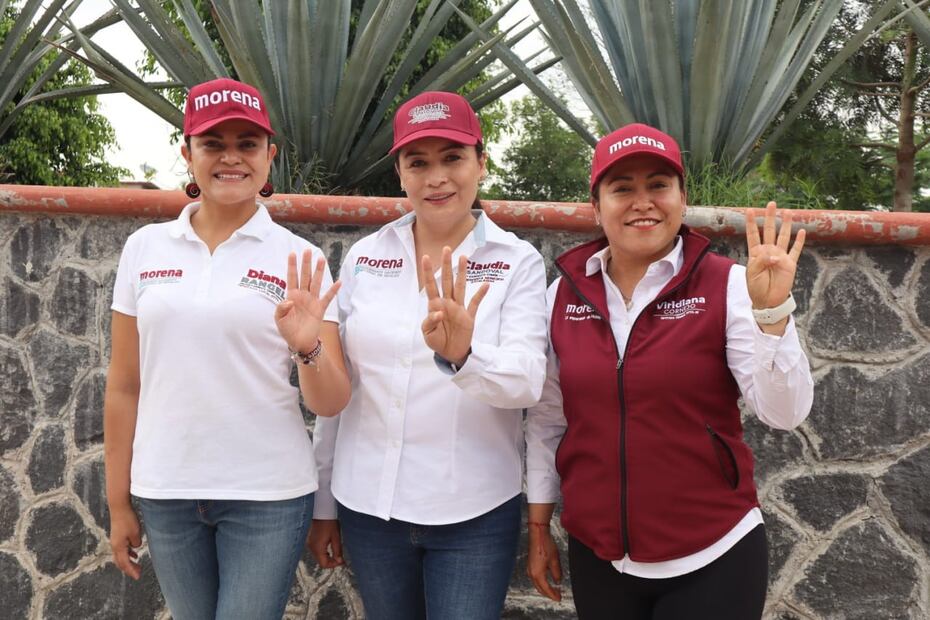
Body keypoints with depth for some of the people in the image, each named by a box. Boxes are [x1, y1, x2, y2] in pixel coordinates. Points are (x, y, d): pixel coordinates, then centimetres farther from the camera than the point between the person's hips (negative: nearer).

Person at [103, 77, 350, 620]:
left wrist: (307, 348, -25)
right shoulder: (144, 248, 2)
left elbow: (332, 404, -5)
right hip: (165, 493, 2)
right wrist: (118, 502, 8)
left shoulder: (300, 260, -4)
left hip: (270, 495, -2)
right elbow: (124, 387, 6)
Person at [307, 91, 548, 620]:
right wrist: (324, 504, 10)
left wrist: (463, 356, -37)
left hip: (475, 515, -2)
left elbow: (528, 381, -17)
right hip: (368, 507, 3)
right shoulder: (364, 258, 2)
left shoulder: (518, 261, -5)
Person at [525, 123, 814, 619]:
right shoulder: (565, 294, -1)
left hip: (712, 558, -2)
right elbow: (546, 420, 7)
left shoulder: (727, 286, -9)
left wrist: (771, 309, -28)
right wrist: (538, 529, 10)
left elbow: (785, 412, -15)